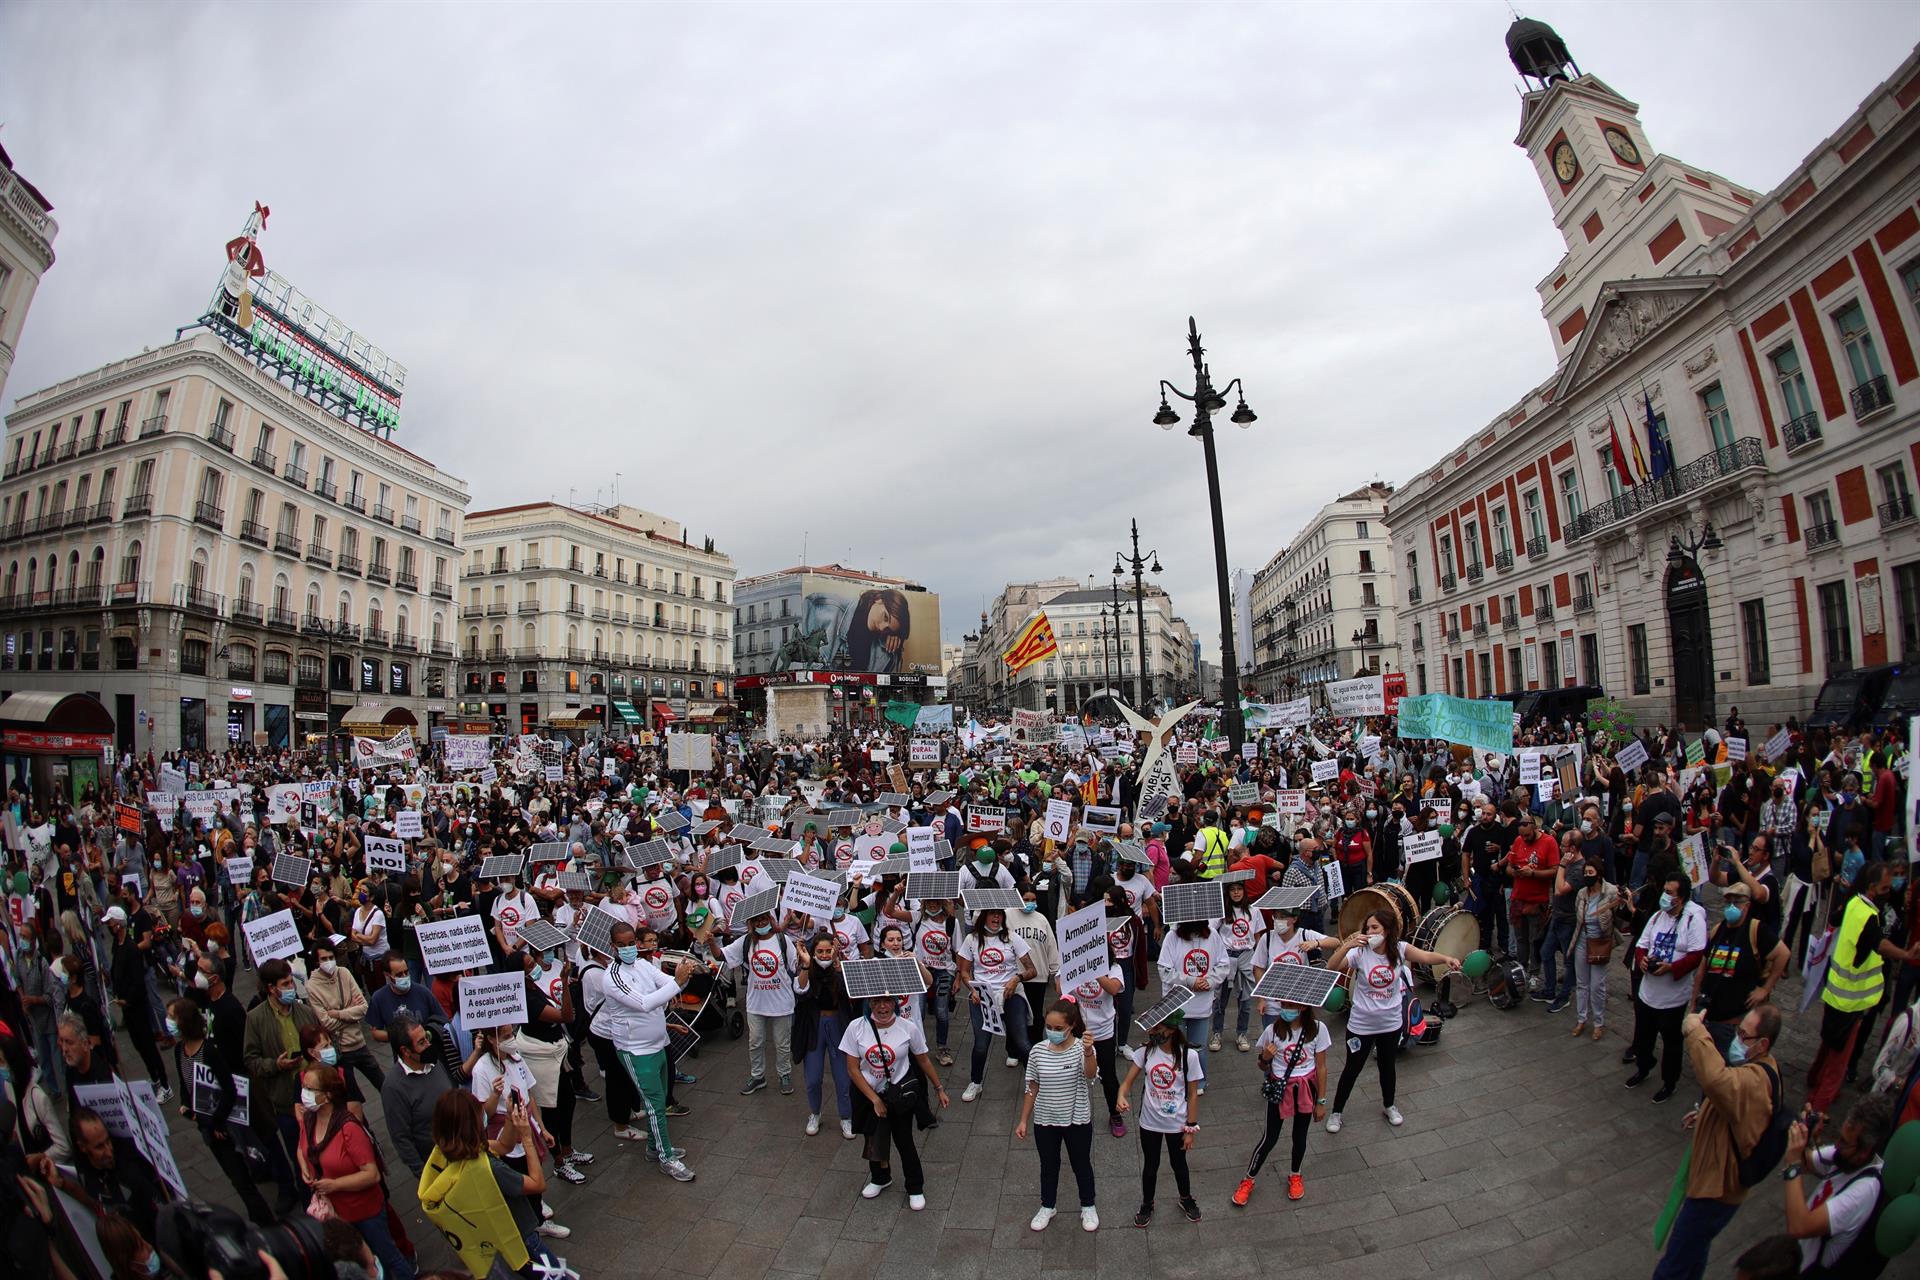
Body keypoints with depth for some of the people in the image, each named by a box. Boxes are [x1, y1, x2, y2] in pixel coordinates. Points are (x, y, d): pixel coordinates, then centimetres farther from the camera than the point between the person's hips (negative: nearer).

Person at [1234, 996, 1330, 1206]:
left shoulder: (1318, 1029, -14)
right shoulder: (1273, 1030, -15)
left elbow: (1321, 1067, -4)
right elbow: (1263, 1066, -2)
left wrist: (1321, 1101, 1)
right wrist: (1265, 1058, -25)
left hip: (1306, 1088, 1)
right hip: (1280, 1088, -1)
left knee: (1300, 1135, 18)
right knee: (1270, 1138, 7)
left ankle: (1294, 1175, 45)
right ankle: (1248, 1180, 25)